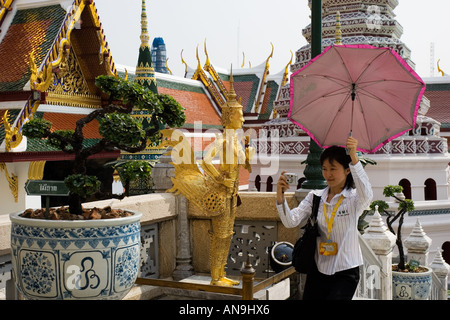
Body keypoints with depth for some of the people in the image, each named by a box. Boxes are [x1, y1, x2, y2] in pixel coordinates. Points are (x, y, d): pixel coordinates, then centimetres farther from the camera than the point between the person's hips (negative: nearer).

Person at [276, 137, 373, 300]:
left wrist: (354, 158, -38)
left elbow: (367, 195, -31)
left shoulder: (353, 198, -7)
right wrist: (280, 197, -22)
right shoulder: (314, 196, 5)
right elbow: (291, 222, -5)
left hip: (345, 273, -4)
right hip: (317, 271, 4)